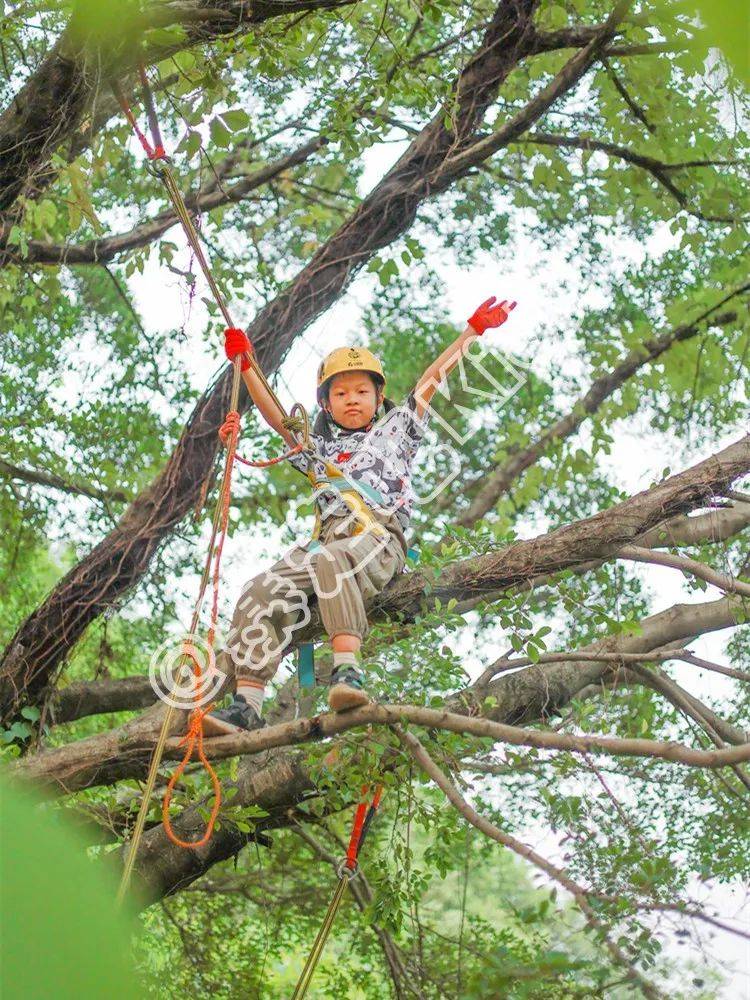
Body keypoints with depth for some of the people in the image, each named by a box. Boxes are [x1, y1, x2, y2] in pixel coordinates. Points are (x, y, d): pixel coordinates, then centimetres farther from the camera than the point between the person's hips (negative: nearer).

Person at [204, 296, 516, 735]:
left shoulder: (393, 431, 28)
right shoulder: (318, 449, 35)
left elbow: (432, 379, 27)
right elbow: (277, 416, 29)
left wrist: (474, 328, 27)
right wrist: (245, 364, 22)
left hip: (380, 540, -4)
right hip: (329, 542, 4)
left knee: (327, 562, -40)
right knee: (263, 591, -24)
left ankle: (348, 670, -54)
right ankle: (246, 705, -34)